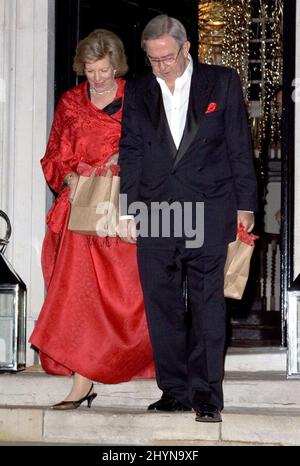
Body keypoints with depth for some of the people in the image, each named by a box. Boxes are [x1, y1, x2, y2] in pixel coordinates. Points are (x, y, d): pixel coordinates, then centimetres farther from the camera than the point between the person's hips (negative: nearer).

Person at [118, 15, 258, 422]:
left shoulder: (222, 82, 3)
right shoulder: (137, 91, 10)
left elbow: (239, 146, 5)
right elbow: (130, 152, 11)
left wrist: (245, 203, 3)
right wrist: (128, 211, 5)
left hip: (208, 210, -2)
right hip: (155, 212, 3)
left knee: (207, 302, -4)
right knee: (162, 305, 3)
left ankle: (206, 392, 0)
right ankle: (174, 390, 11)